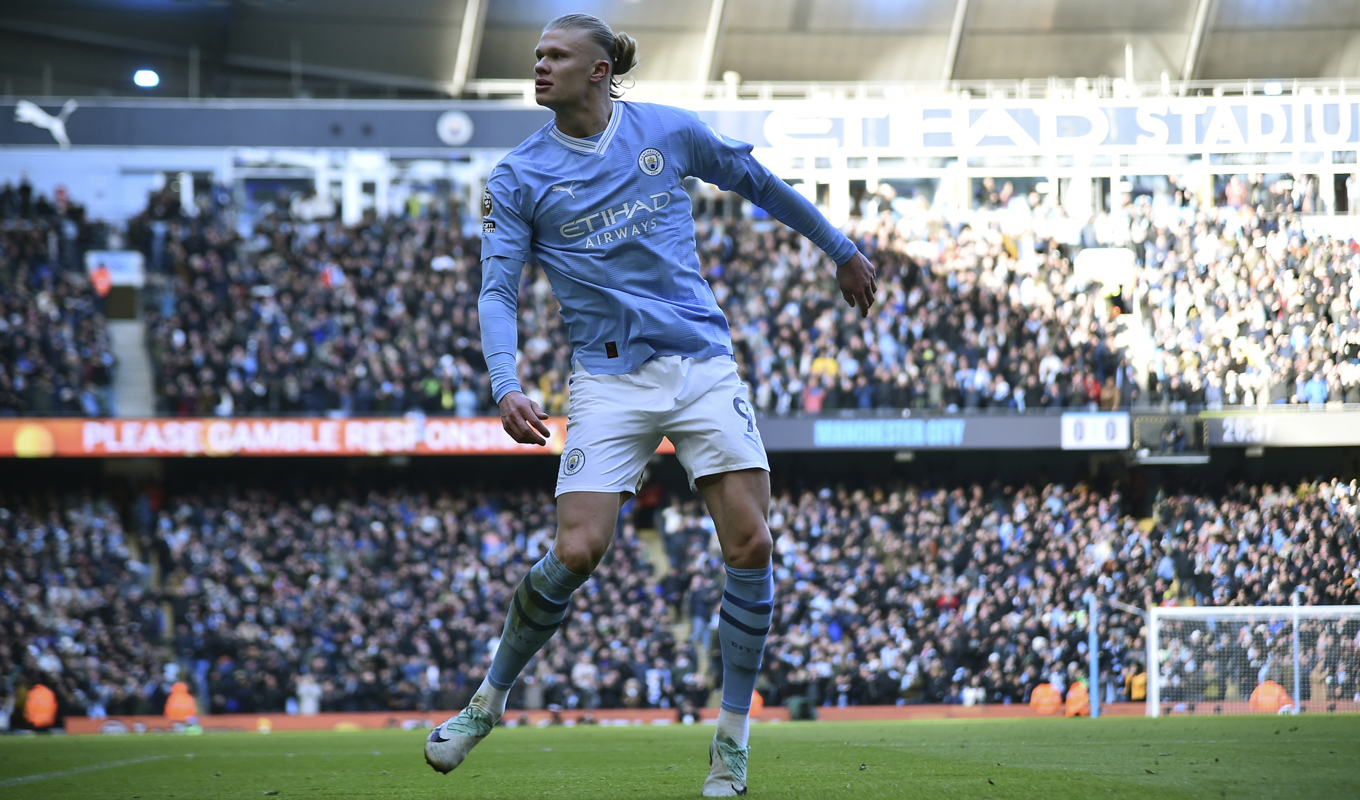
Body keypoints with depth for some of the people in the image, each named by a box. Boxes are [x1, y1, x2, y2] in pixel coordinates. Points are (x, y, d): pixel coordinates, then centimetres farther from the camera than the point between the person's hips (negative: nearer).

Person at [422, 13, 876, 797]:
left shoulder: (670, 132, 3)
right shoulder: (520, 178, 0)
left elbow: (757, 181, 18)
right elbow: (497, 290, -4)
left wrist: (841, 248, 27)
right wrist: (506, 386, -21)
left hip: (703, 363, 1)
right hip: (609, 380, -1)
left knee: (750, 543, -10)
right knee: (577, 551, -15)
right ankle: (490, 698, 9)